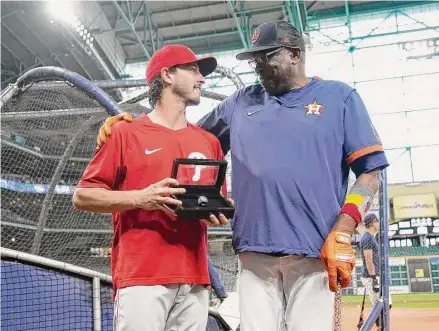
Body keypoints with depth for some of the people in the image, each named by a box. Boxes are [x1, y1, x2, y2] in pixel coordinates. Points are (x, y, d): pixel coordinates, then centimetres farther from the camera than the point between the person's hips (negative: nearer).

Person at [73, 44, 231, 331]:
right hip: (142, 277, -4)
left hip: (195, 280, 5)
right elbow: (83, 196, 1)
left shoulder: (209, 142, 16)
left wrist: (218, 214, -1)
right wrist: (139, 198, -14)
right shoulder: (126, 132, 3)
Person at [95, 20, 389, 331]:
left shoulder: (340, 97, 7)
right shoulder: (241, 102, 17)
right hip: (255, 255, 3)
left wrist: (342, 234, -11)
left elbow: (370, 172, 2)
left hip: (314, 254, -2)